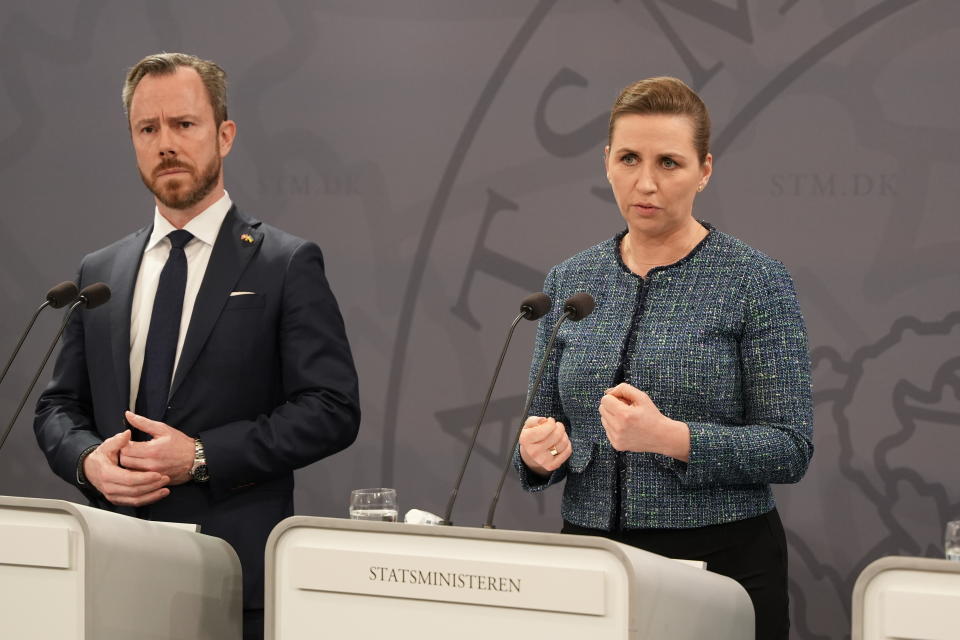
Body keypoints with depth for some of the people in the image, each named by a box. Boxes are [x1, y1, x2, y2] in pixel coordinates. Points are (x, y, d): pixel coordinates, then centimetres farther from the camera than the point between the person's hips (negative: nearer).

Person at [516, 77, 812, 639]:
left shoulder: (756, 283, -7)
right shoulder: (569, 283, 6)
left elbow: (790, 449, -11)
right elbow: (546, 427, 11)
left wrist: (671, 438, -24)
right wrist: (539, 453, -12)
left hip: (720, 558, -4)